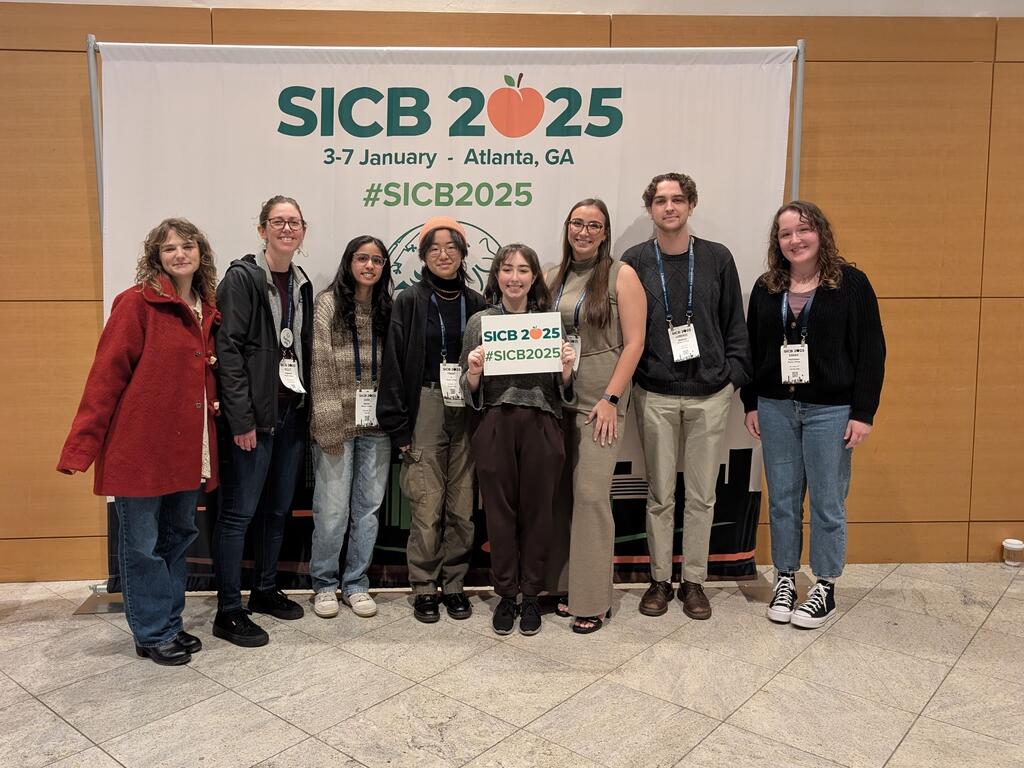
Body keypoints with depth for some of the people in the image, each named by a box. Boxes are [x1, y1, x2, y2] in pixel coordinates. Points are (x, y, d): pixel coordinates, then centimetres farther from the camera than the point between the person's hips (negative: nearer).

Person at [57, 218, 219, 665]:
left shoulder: (208, 310, 10)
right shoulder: (137, 303, -9)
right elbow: (107, 375, -11)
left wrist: (218, 405, 1)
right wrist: (82, 444, -13)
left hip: (188, 449, 7)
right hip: (141, 446, -6)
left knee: (178, 536, 16)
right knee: (142, 544, 6)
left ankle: (170, 624, 31)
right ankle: (153, 634, 21)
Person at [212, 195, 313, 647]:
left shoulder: (302, 283, 13)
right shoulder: (241, 277, -8)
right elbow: (227, 349, -14)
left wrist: (306, 406, 9)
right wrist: (241, 418, -18)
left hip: (292, 411, 7)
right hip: (253, 414, -7)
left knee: (279, 507, 14)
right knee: (239, 511, -1)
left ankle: (265, 590, 30)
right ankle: (228, 612, 9)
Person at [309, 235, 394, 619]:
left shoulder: (387, 308, 11)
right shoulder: (328, 303, -1)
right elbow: (321, 366, -7)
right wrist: (327, 424, -12)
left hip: (376, 425, 4)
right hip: (338, 423, -4)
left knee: (368, 508, 10)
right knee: (332, 510, 0)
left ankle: (356, 583, 24)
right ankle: (324, 584, 19)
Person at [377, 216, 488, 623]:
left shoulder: (476, 303, 9)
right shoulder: (409, 302, 2)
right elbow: (394, 364, -1)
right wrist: (398, 426, -7)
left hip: (468, 411, 2)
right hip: (426, 410, -2)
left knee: (462, 506, 5)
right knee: (428, 506, -2)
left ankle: (454, 583, 21)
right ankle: (424, 587, 15)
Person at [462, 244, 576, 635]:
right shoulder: (479, 322, 4)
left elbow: (563, 390, 9)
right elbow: (469, 393, 5)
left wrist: (567, 368, -11)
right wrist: (474, 371, -15)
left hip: (541, 427, 1)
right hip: (495, 427, 0)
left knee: (537, 511, 7)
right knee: (500, 511, 7)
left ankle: (531, 595, 24)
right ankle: (506, 594, 23)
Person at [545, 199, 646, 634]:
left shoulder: (621, 275, -2)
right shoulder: (552, 277, 12)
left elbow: (634, 342, -7)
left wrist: (610, 399, -12)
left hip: (600, 402, -5)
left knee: (591, 494, -6)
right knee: (561, 493, 9)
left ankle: (593, 599, 6)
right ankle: (565, 585, 22)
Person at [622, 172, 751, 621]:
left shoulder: (717, 258, 4)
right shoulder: (634, 262, 2)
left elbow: (735, 324, 7)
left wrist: (735, 375, -2)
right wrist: (626, 382, -5)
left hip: (709, 394, 1)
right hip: (655, 397, 0)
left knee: (701, 496, 8)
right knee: (660, 495, 8)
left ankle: (694, 581, 23)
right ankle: (660, 579, 23)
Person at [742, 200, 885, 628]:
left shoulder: (851, 283, -3)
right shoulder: (766, 288, 7)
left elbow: (871, 351, -5)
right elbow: (752, 349, 11)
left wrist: (863, 413, -8)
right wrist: (751, 404, 7)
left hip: (831, 410, -3)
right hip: (775, 408, 3)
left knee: (828, 502, 4)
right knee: (782, 499, 9)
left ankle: (825, 589, 19)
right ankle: (785, 580, 23)